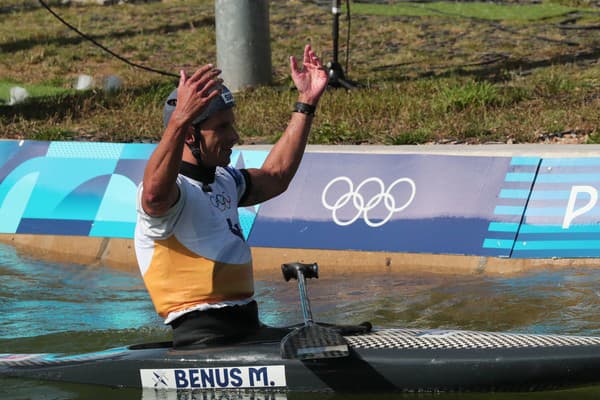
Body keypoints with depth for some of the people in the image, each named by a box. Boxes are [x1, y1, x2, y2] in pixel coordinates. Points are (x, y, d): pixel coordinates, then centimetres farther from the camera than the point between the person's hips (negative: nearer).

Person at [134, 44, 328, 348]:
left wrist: (306, 103, 32)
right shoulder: (175, 188, -10)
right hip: (203, 334, -9)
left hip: (249, 327, 9)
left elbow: (275, 176, 35)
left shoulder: (223, 180, 22)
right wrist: (179, 120, -47)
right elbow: (155, 195, -33)